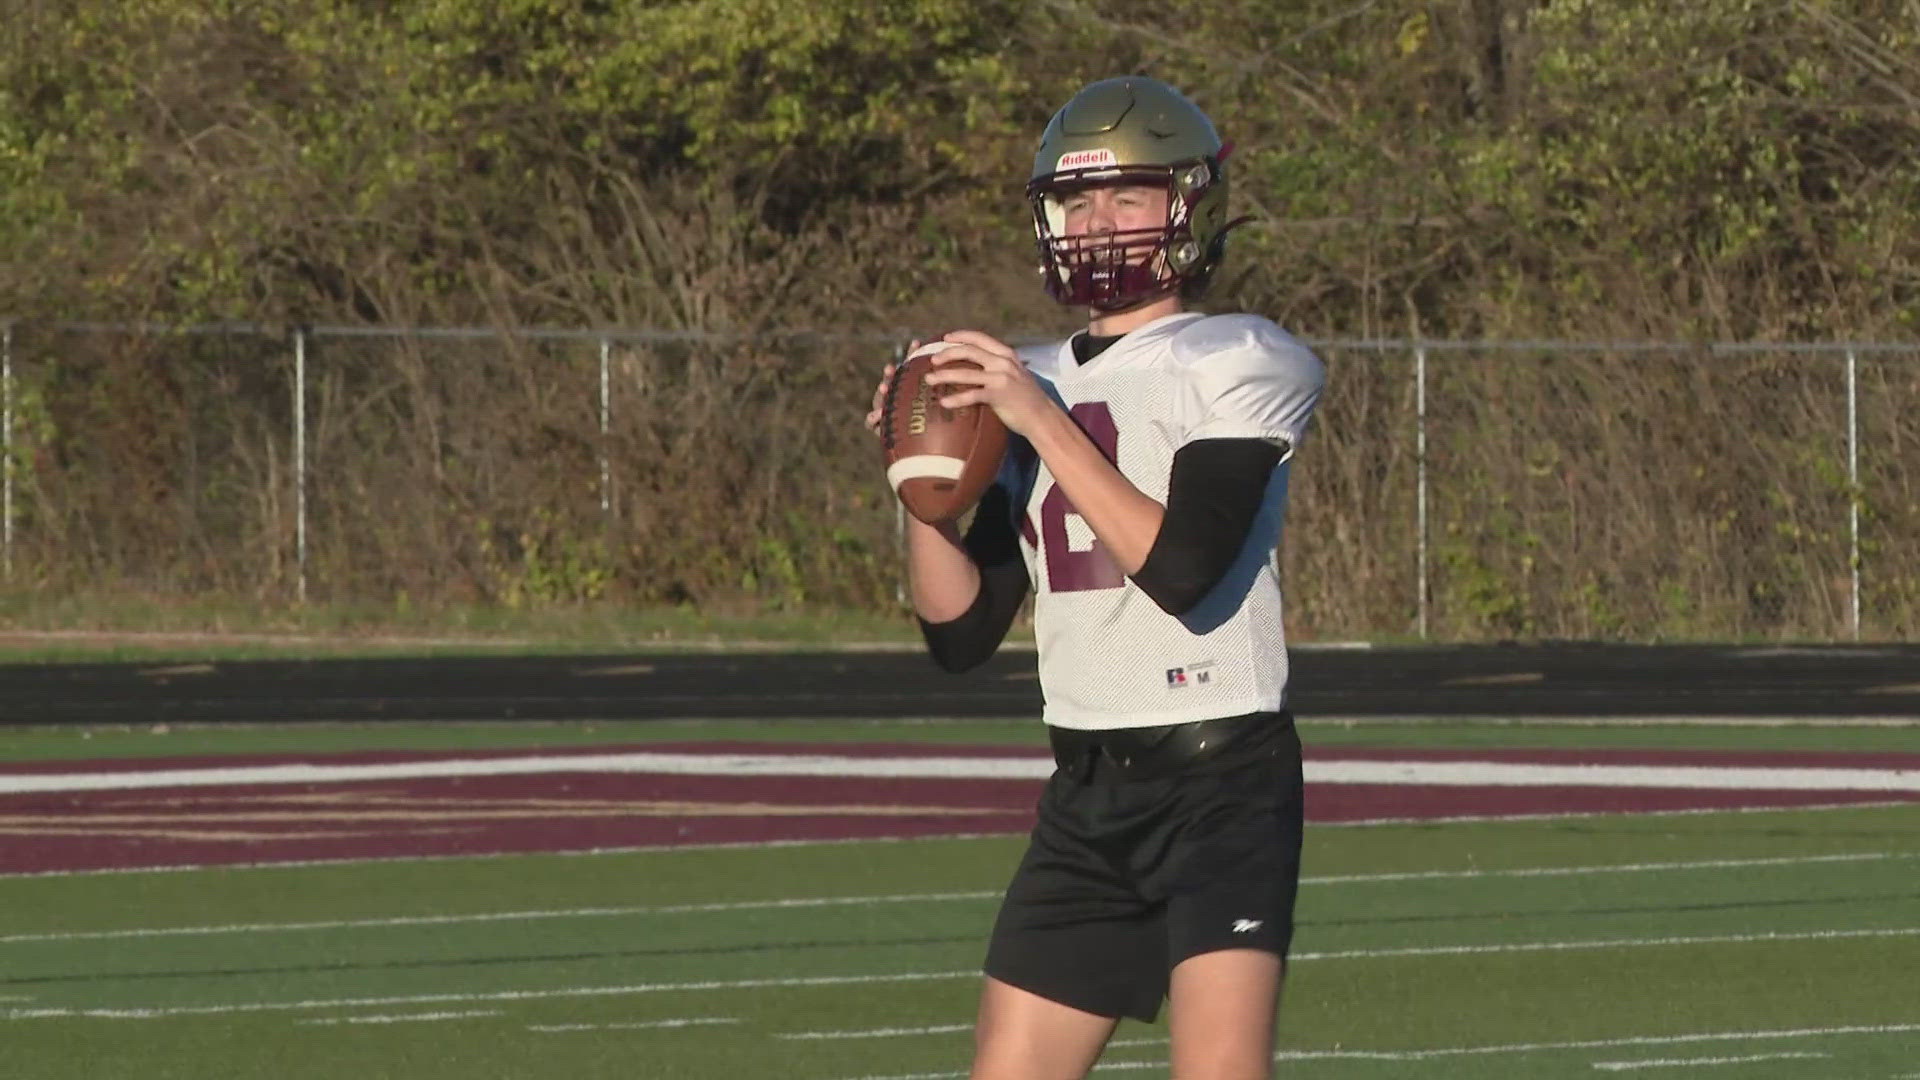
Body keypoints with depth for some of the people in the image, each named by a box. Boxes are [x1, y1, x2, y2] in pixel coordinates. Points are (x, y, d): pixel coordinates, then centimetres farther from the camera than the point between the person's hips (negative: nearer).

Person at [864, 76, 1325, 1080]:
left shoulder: (1239, 366, -5)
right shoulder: (1026, 384, 14)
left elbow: (1184, 568, -19)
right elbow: (961, 630, 12)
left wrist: (1048, 423, -18)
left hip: (1222, 779, -7)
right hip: (1085, 798, 7)